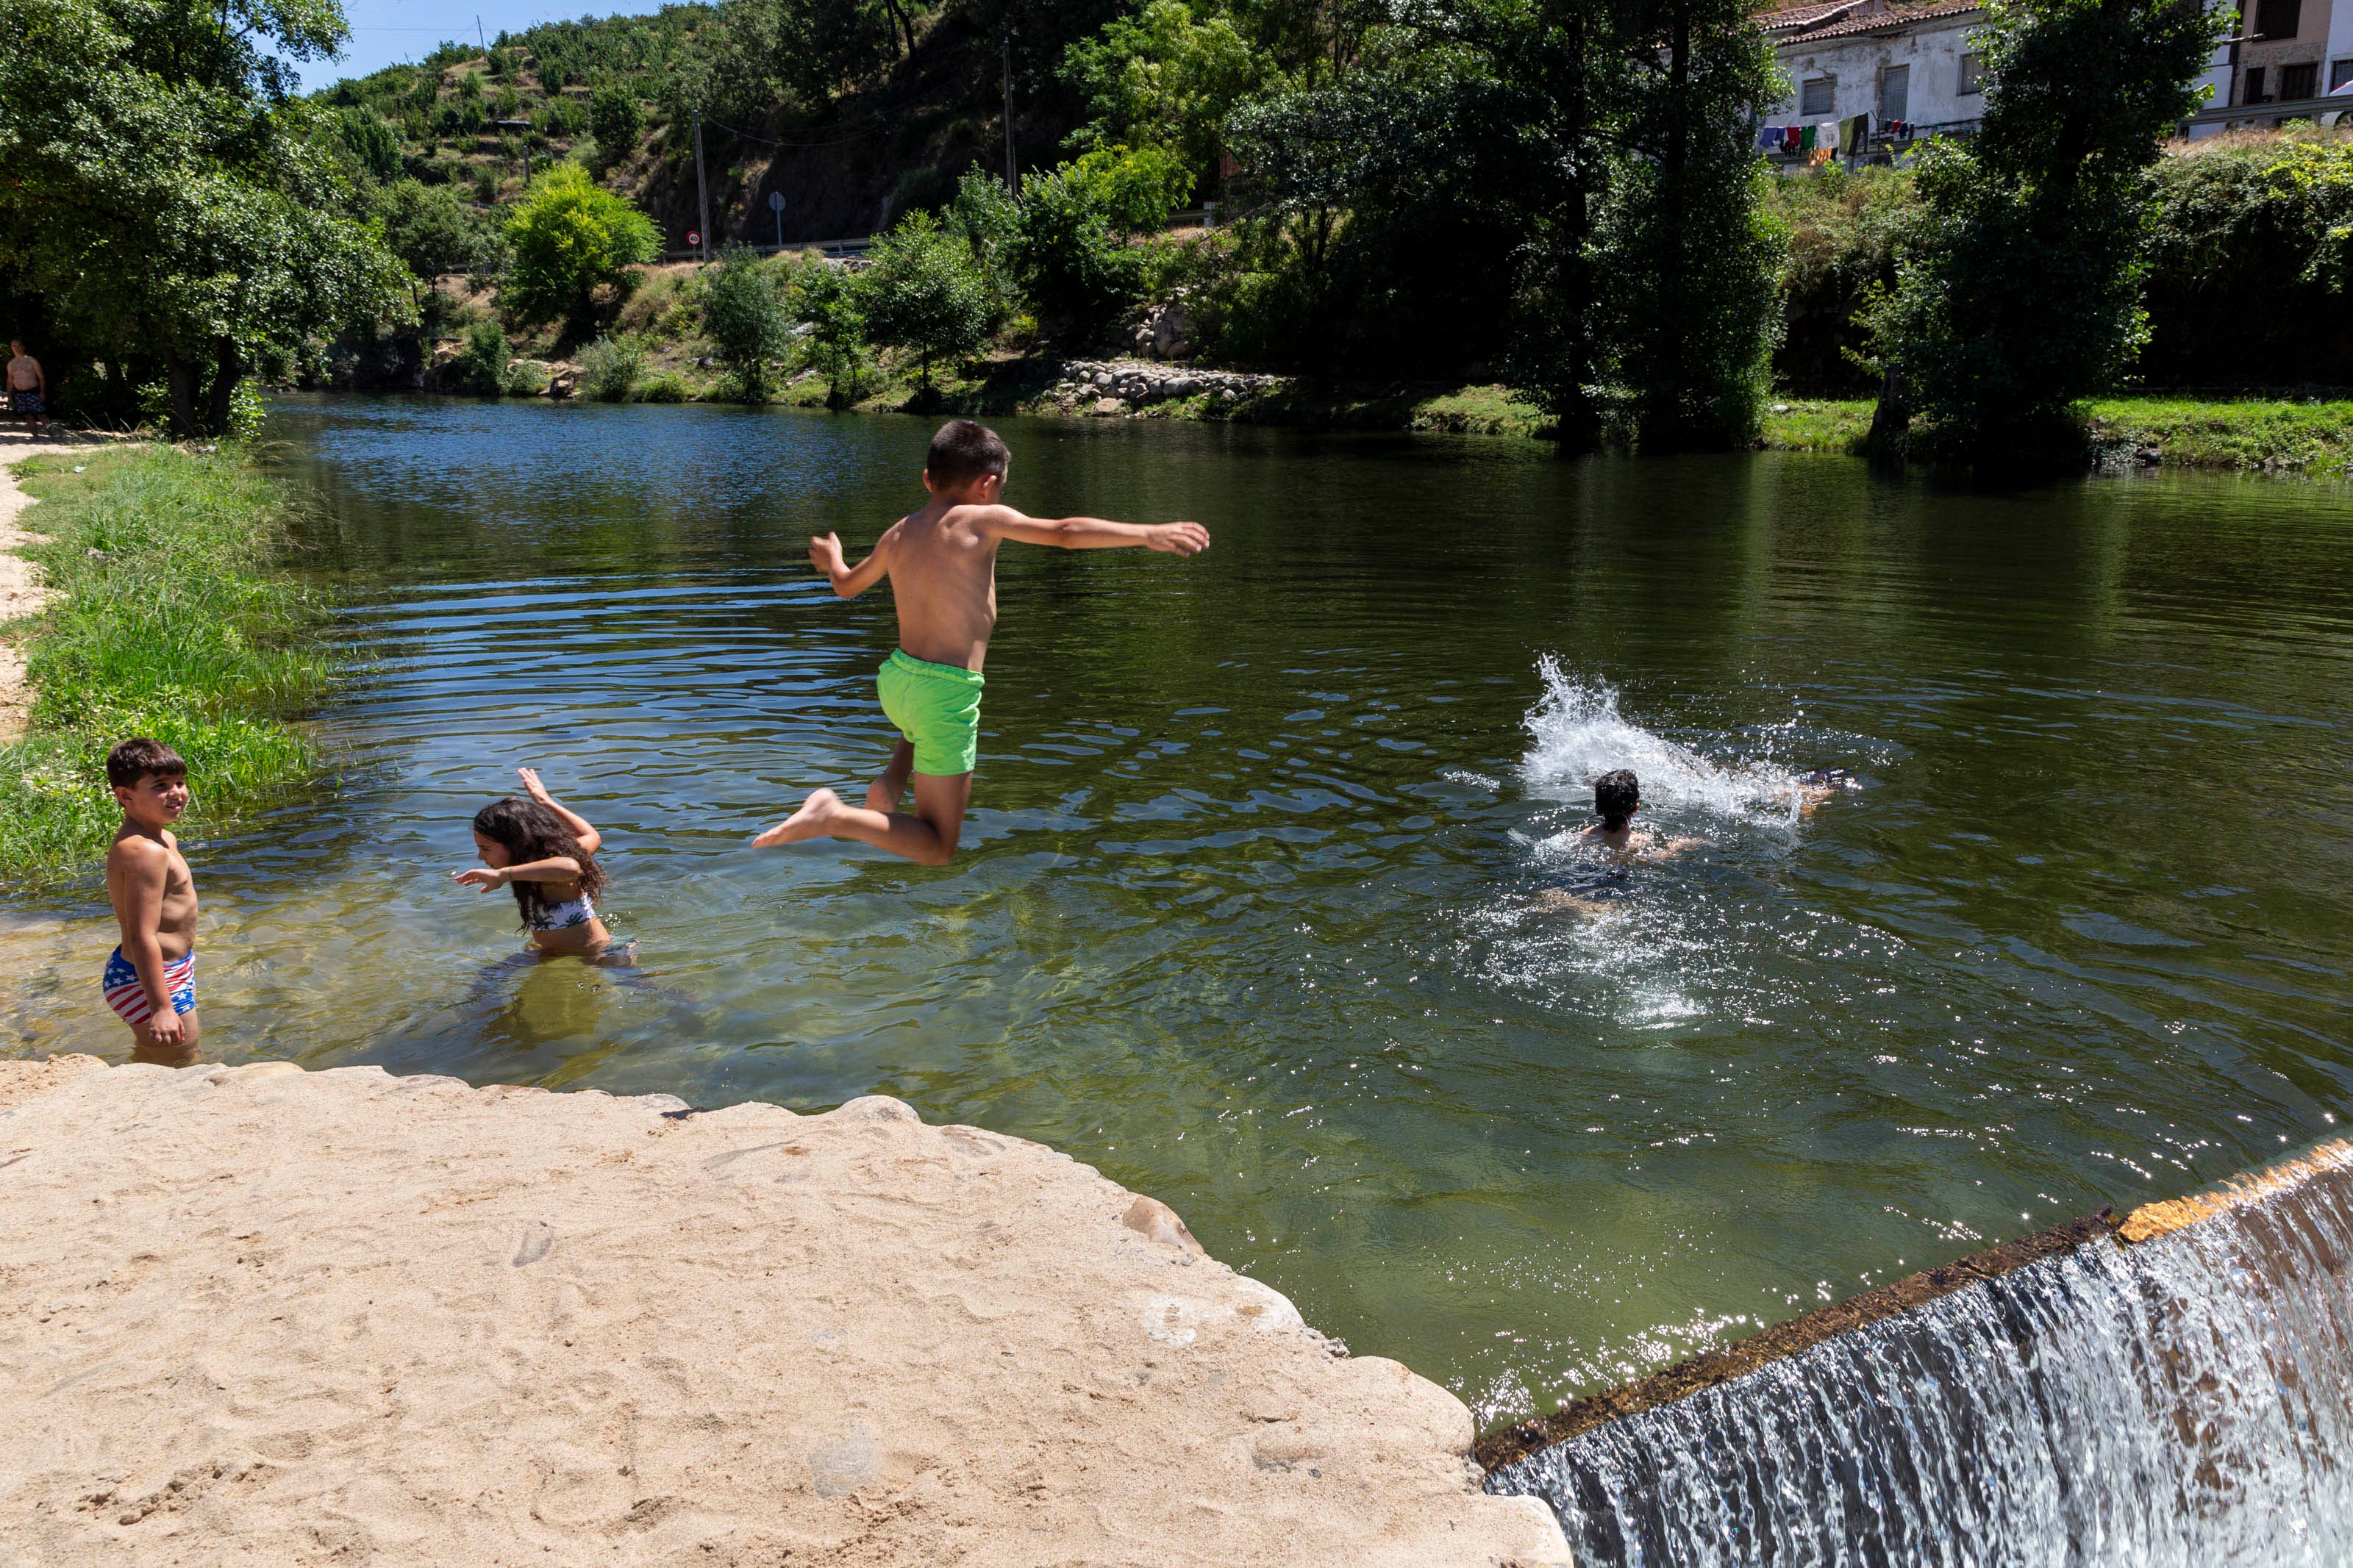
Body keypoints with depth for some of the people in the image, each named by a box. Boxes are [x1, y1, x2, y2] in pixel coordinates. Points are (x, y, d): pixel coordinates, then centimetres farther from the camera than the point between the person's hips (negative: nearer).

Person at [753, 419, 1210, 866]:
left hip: (895, 679, 7)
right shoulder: (981, 520, -9)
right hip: (946, 693, -7)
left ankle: (891, 782, 20)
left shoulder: (897, 534, 9)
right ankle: (836, 817, -17)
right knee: (936, 848, 3)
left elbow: (846, 585, 26)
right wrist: (1148, 534, -20)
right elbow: (1065, 532, -20)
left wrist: (830, 558, 48)